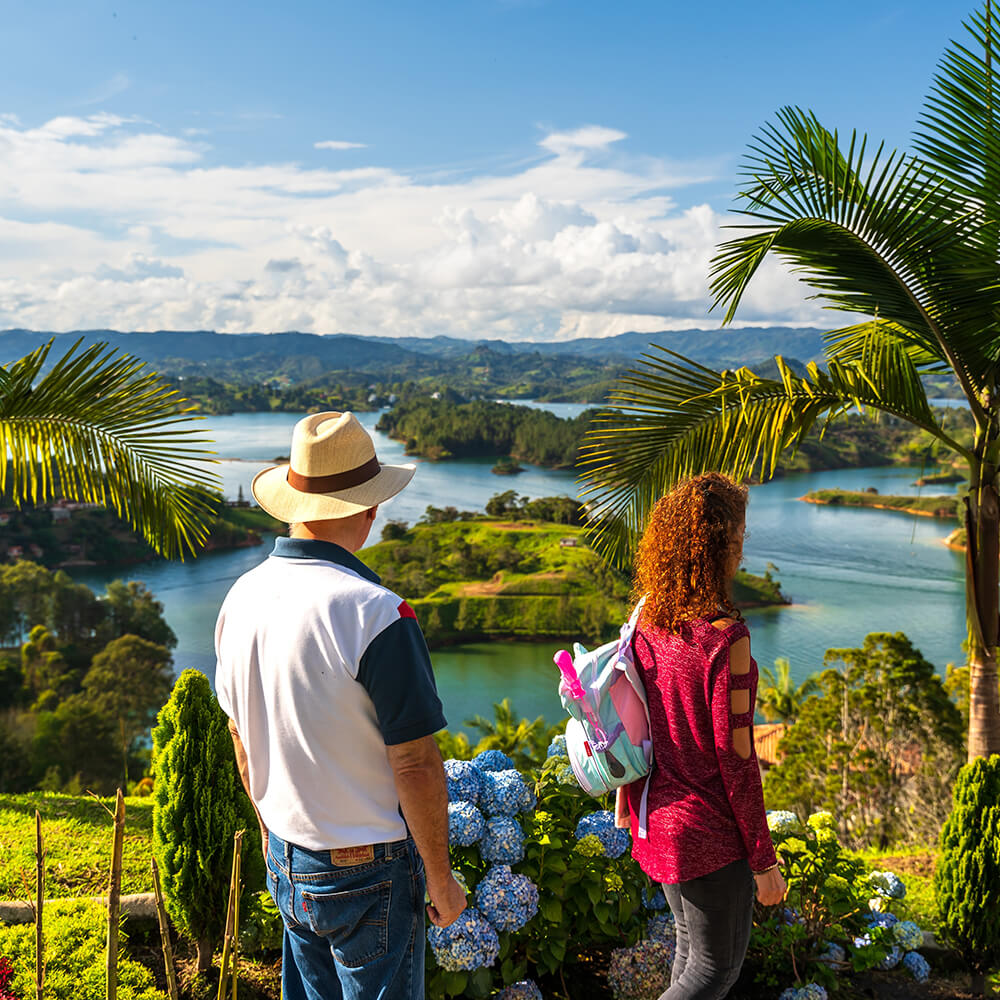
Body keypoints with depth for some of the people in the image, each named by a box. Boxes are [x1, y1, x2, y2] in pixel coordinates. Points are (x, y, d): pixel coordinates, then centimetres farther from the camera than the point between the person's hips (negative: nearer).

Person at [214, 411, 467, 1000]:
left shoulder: (243, 597, -3)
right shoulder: (375, 614, -26)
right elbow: (415, 764, -21)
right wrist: (442, 879, -8)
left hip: (286, 861, 7)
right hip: (368, 871, -6)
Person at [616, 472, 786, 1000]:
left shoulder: (647, 622, -2)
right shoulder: (724, 635, -23)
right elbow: (734, 757, -20)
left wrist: (626, 799, 20)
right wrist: (763, 858, -10)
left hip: (658, 819, 7)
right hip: (710, 832, -7)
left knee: (691, 948, 25)